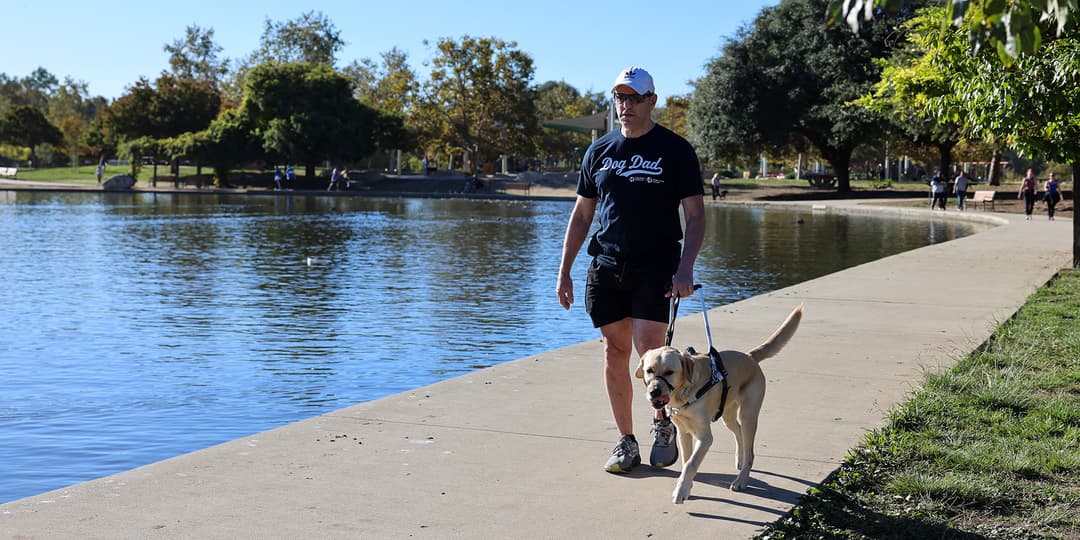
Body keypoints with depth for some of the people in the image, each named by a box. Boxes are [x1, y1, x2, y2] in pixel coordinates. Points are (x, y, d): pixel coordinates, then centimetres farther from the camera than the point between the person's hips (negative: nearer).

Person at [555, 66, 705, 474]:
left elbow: (696, 215, -4)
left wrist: (685, 269, -17)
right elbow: (581, 214, 15)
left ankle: (663, 423, 14)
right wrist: (564, 271, 9)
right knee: (615, 354, 5)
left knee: (649, 351, -13)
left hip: (656, 267, -4)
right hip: (607, 267, 4)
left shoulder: (674, 150, 0)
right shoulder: (599, 151, 11)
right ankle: (626, 442, 16)